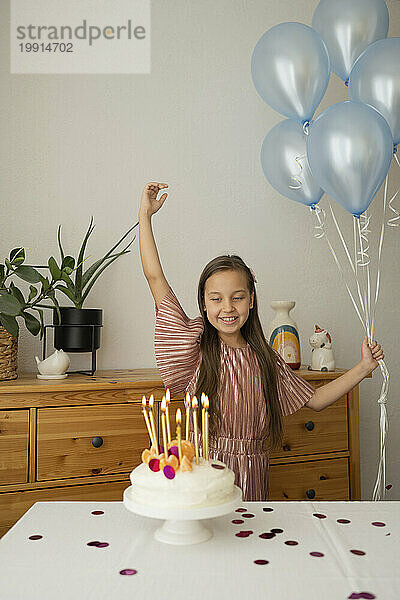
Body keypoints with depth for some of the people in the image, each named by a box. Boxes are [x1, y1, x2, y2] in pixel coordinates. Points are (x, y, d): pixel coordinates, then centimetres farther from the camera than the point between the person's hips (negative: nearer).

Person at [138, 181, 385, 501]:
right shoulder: (195, 346, -6)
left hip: (251, 474, 2)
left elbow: (314, 400, 8)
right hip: (202, 470, -2)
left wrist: (363, 368, -1)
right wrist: (145, 215, -3)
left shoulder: (265, 358, 2)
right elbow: (155, 277, -8)